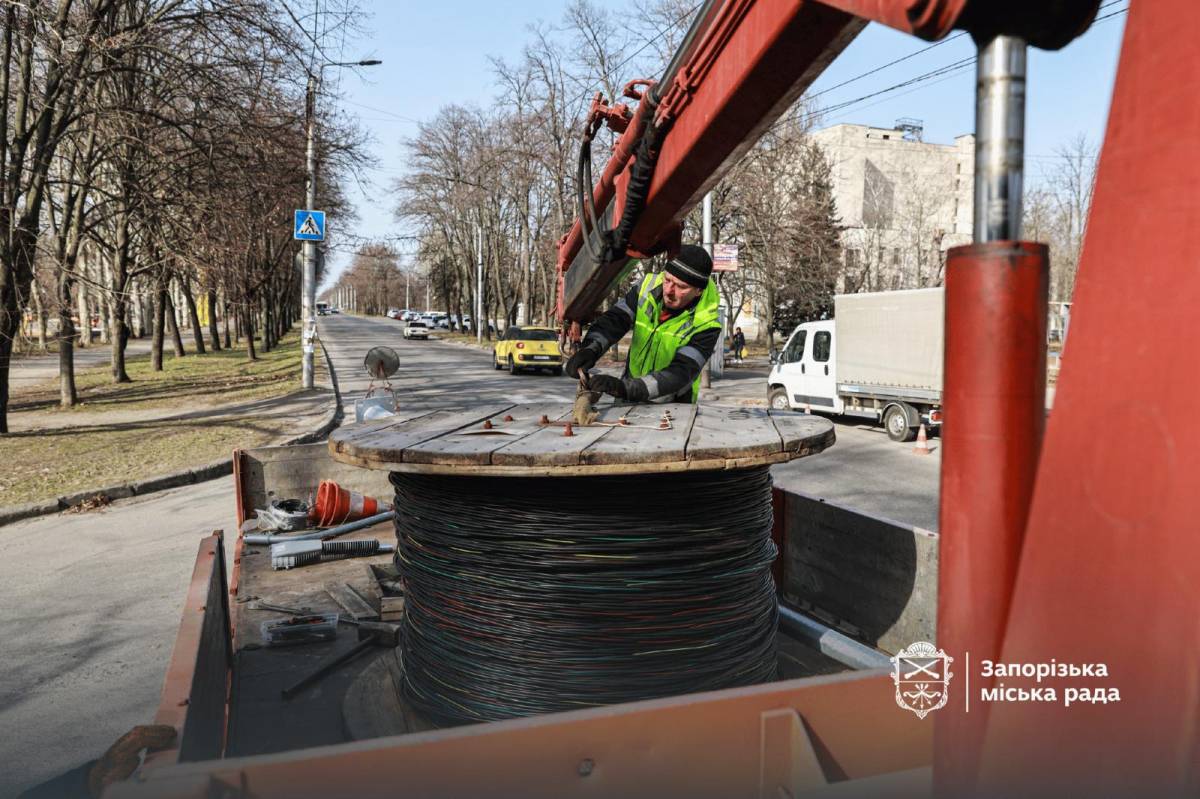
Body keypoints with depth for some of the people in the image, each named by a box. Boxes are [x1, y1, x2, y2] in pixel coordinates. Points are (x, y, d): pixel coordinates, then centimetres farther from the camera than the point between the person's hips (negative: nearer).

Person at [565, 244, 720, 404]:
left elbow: (681, 373, -28)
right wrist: (590, 349, -30)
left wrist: (624, 388, -42)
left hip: (673, 407, 0)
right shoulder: (649, 286, -8)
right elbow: (614, 319, -8)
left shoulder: (705, 325, -20)